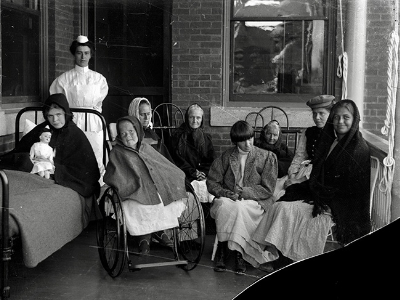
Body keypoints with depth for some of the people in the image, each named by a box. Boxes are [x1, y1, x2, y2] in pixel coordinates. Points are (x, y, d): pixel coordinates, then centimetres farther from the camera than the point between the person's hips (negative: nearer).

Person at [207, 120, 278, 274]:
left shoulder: (267, 157, 2)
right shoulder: (225, 157, 9)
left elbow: (267, 189, -1)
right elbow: (212, 182, 9)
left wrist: (243, 192, -14)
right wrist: (225, 193, -12)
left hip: (254, 202, -2)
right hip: (227, 198, 2)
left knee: (239, 207, -36)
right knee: (224, 205, -34)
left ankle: (237, 252, -25)